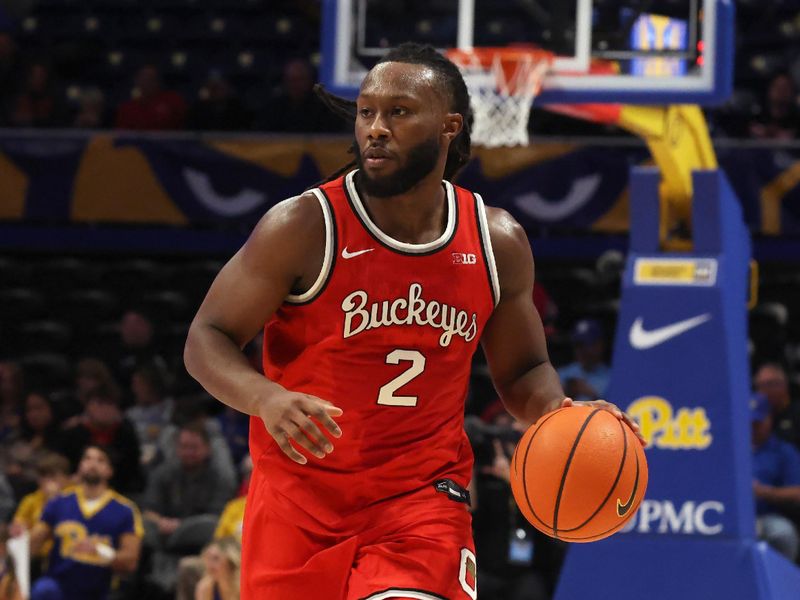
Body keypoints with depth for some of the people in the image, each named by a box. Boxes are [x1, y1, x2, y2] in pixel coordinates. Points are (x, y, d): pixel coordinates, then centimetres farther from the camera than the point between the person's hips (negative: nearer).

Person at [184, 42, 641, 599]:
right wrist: (267, 399, -30)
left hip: (424, 493, 1)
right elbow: (207, 341, -10)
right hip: (302, 494, -1)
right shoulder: (304, 228, -13)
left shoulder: (498, 243, -2)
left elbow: (522, 371, 11)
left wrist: (559, 412, -11)